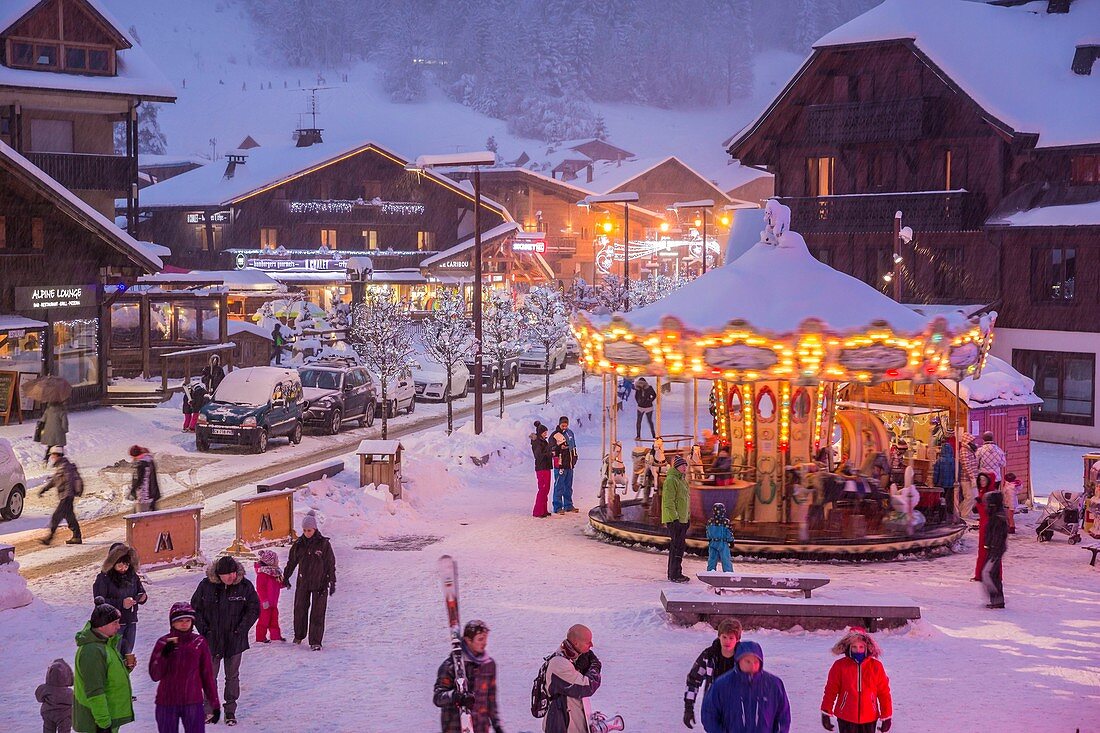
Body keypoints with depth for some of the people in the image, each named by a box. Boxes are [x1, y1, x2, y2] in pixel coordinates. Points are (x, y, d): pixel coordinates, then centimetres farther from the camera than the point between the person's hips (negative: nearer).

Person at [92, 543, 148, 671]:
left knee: (128, 654, 14)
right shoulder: (103, 578, -11)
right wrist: (121, 603, -25)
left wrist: (142, 598, -8)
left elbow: (141, 592, 17)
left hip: (130, 622, 6)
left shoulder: (132, 577, 4)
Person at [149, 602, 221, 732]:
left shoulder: (199, 643, 1)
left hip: (193, 703, -1)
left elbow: (208, 675, 6)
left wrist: (215, 704, 7)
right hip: (166, 703, 1)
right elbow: (155, 675, -5)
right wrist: (164, 654, -20)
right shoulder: (163, 643, 0)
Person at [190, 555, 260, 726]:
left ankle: (230, 712, 18)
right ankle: (209, 709, 20)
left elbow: (254, 609, 0)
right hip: (212, 639, 0)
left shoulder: (245, 586, -8)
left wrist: (241, 629, -9)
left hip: (235, 640, 0)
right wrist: (204, 629, -6)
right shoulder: (206, 585, -8)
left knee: (232, 676, 8)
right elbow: (195, 608, 2)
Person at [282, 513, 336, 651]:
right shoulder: (299, 544, 2)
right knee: (300, 609, 10)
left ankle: (315, 642, -1)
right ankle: (299, 635, 30)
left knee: (317, 613, -4)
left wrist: (332, 582, -6)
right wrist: (286, 577, 20)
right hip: (303, 583, 3)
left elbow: (331, 564, -4)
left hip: (320, 583, -3)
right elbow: (291, 562, 15)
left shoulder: (324, 544, -8)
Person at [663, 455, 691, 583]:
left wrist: (687, 517, 23)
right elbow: (669, 502, -19)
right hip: (674, 520, -10)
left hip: (682, 519, 10)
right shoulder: (670, 480, -13)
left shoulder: (682, 480, 18)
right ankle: (674, 575, -8)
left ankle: (674, 573, 19)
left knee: (680, 545, 13)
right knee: (676, 546, -10)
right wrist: (675, 518, -22)